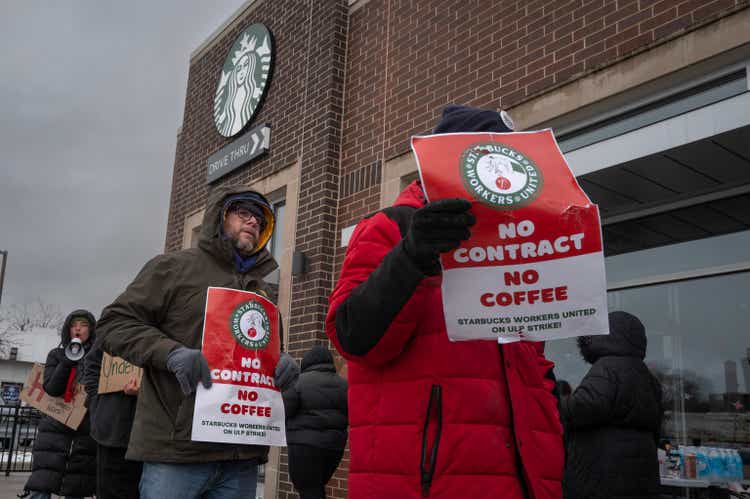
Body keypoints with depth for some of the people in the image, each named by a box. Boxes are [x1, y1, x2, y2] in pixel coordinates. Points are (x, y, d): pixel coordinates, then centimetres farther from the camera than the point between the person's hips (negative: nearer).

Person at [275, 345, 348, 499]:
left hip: (305, 444, -5)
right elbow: (348, 417, 7)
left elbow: (285, 411, -7)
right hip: (335, 444, 5)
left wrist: (285, 388, 2)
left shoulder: (299, 381, -8)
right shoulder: (343, 384, 7)